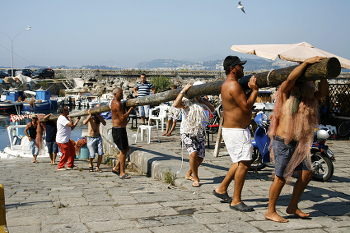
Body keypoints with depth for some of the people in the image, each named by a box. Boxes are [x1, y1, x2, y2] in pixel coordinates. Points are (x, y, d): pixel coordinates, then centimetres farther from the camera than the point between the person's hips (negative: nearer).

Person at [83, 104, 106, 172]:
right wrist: (90, 115, -32)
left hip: (98, 137, 4)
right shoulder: (90, 116, -8)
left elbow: (104, 123, -15)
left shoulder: (100, 117, 7)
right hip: (91, 138, -4)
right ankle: (91, 165, 27)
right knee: (92, 155, -3)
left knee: (100, 154, -5)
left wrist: (98, 115, -20)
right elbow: (84, 122, -27)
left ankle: (97, 167, 11)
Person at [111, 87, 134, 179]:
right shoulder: (117, 104, -18)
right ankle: (122, 173, 0)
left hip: (121, 129, 11)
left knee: (126, 149, 16)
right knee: (123, 151, -6)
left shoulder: (115, 102, 15)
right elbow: (122, 118, -23)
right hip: (118, 130, -11)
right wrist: (130, 109, -19)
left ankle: (116, 168, 22)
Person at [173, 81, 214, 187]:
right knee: (193, 153, -23)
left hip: (198, 132, 6)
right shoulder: (186, 101, -11)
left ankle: (188, 174, 30)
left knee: (200, 157, 5)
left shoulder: (202, 101, 6)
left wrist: (202, 101, -15)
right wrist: (183, 90, -27)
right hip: (187, 132, -6)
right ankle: (195, 178, -8)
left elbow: (212, 109, -8)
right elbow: (176, 104, -32)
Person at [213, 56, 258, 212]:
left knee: (241, 162, 20)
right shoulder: (233, 85, -18)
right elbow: (246, 106, -21)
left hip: (238, 130, 11)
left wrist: (249, 87, 10)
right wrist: (255, 90, -12)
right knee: (243, 163, -10)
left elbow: (243, 105, 20)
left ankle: (221, 189, 29)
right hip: (235, 131, -11)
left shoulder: (228, 84, 16)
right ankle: (236, 201, -3)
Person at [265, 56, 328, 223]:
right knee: (281, 177, -4)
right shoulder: (287, 92, -8)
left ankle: (293, 207, 24)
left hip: (299, 143, 8)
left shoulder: (308, 97, 13)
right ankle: (270, 211, 8)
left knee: (306, 174, 8)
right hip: (283, 142, -8)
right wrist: (307, 62, -27)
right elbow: (291, 78, -26)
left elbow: (323, 92, 5)